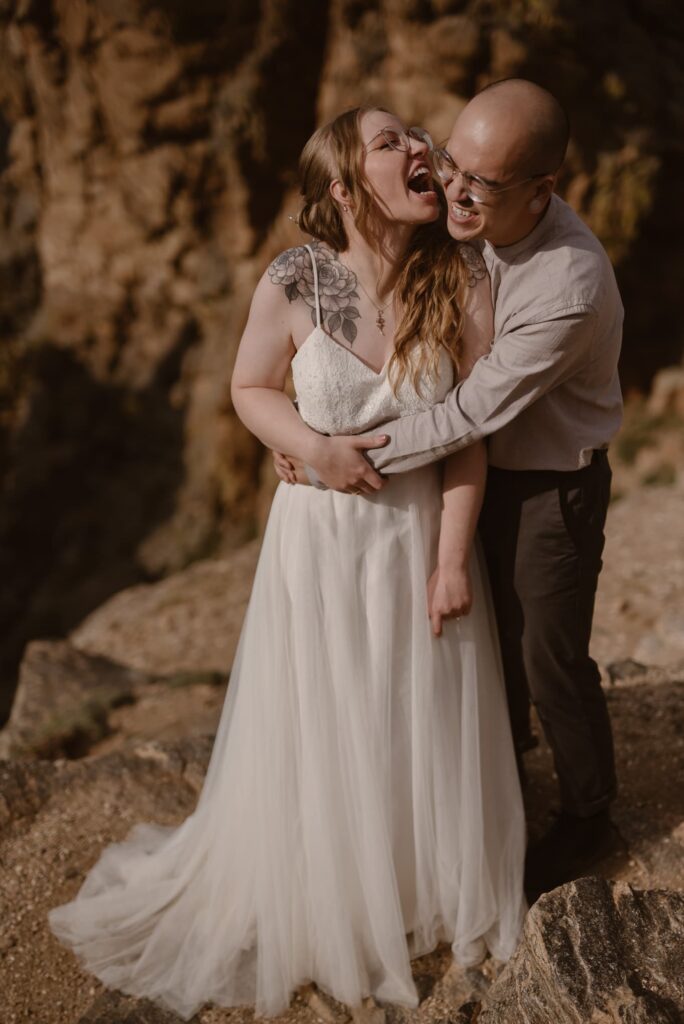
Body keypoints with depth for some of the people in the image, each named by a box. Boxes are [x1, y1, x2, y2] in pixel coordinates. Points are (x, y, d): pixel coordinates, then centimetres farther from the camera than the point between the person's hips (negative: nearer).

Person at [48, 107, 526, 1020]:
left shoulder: (463, 286, -13)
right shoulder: (293, 284, -17)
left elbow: (469, 435, -8)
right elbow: (251, 389, 0)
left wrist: (451, 557, -9)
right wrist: (320, 451, -16)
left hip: (421, 534, 1)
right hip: (322, 538, -1)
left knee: (422, 727, 16)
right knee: (321, 731, 14)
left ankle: (431, 892, 44)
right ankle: (322, 906, 41)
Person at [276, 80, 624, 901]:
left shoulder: (571, 287, -35)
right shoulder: (465, 226, -12)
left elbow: (476, 410, -29)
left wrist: (364, 455, -22)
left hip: (553, 488, -7)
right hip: (484, 467, 7)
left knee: (551, 657, 9)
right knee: (493, 624, 26)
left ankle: (585, 823, 34)